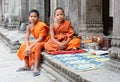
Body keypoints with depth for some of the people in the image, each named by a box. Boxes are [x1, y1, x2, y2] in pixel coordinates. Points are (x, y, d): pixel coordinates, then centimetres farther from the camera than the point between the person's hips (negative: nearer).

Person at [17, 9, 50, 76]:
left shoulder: (41, 25, -22)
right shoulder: (29, 26, -3)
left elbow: (41, 38, -27)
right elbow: (27, 38, -6)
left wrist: (30, 46, -29)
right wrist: (27, 47, -26)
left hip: (45, 41, -8)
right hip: (37, 42, 8)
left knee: (37, 46, -35)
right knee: (24, 46, -1)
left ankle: (36, 68, -33)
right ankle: (27, 66, 7)